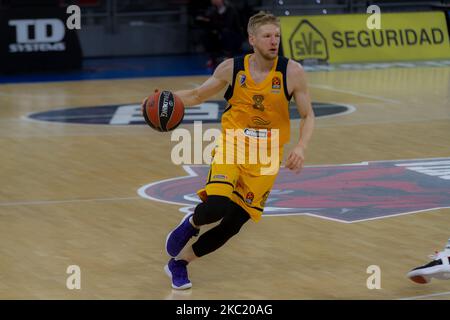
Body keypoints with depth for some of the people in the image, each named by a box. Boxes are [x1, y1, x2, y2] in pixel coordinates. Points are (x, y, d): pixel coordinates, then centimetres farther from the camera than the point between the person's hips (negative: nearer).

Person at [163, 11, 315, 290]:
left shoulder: (292, 72, -9)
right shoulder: (232, 68, -5)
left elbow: (308, 116, 0)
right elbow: (198, 95, 10)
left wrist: (301, 147, -19)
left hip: (266, 159, 1)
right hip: (232, 148, -1)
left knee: (232, 225, 2)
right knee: (217, 206, -27)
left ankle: (178, 263, 24)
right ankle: (192, 223, 10)